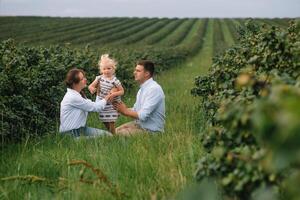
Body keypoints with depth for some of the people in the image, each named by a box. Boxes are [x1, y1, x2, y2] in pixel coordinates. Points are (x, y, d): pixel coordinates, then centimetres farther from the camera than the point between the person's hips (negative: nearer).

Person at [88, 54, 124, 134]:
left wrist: (114, 94, -25)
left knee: (111, 122, -2)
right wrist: (92, 88, -21)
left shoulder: (115, 81, -14)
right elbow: (91, 86, 2)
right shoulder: (99, 78, -2)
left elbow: (122, 91, -8)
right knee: (105, 122, 15)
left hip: (111, 105, -5)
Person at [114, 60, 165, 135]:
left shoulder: (154, 89, -22)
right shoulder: (142, 88, 9)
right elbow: (136, 110, 12)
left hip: (151, 130, -9)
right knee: (116, 131, 5)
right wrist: (124, 108, -7)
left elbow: (143, 115, -26)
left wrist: (125, 111, -13)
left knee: (119, 134, -17)